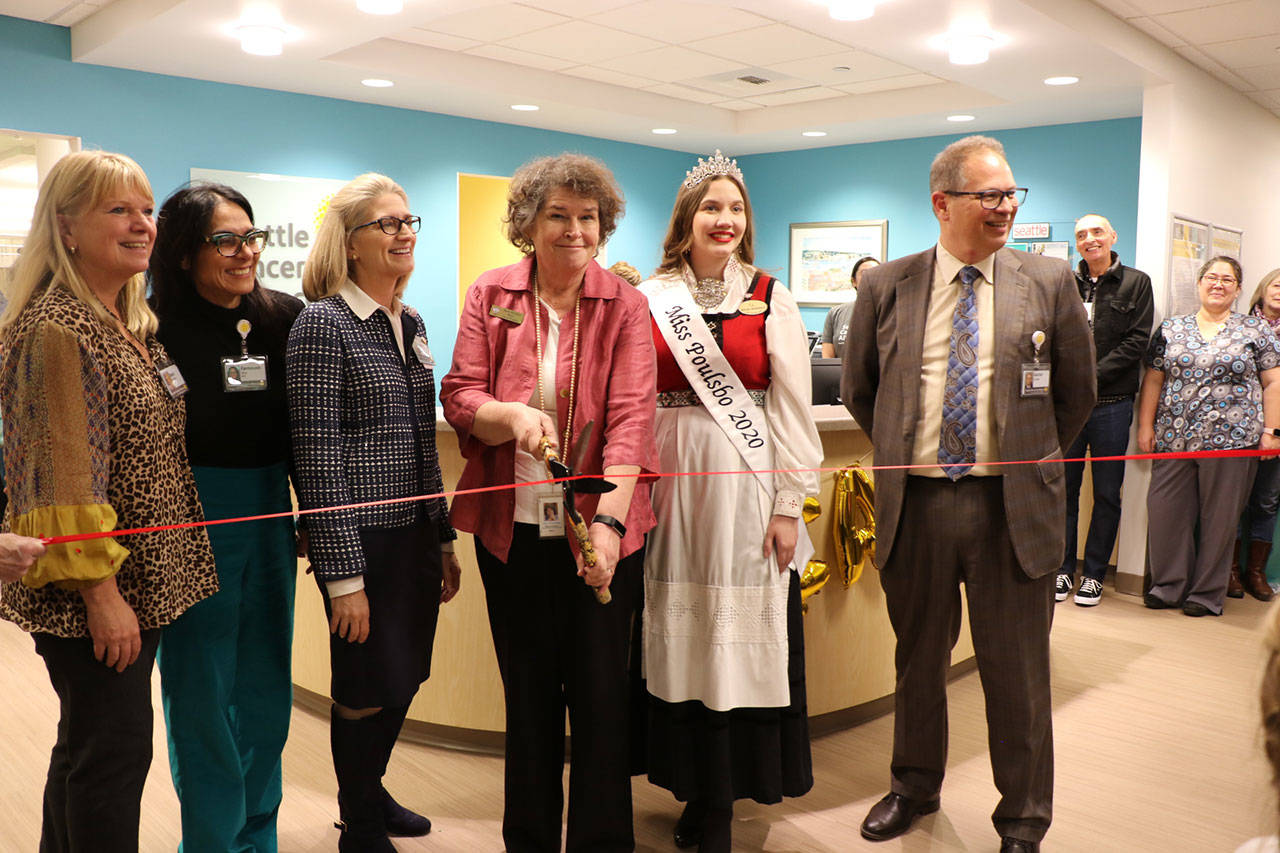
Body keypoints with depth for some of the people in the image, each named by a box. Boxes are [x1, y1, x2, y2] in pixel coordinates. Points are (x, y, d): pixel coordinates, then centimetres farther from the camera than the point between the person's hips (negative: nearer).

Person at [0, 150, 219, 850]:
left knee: (86, 745, 20)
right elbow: (60, 477, -20)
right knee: (114, 754, 2)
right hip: (92, 591, -9)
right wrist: (100, 592, -20)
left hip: (137, 580, 9)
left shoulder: (133, 325, 12)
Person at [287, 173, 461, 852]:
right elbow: (318, 458, -16)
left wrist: (445, 539, 16)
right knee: (369, 687, 7)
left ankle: (370, 791, 42)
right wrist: (344, 574, -18)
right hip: (362, 539, -7)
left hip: (416, 535, 7)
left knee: (404, 679, 18)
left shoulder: (409, 324, 11)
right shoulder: (323, 324, -12)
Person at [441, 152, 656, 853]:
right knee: (528, 694, 14)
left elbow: (631, 416, -13)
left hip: (599, 529, -1)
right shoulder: (491, 295, 4)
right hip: (512, 529, 2)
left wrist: (609, 518, -26)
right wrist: (515, 415, -23)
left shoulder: (623, 305, -2)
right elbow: (459, 397, -1)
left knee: (601, 695, 4)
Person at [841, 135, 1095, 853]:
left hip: (1013, 506, -1)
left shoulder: (1050, 282, 1)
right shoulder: (886, 287, 2)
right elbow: (860, 390, 13)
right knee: (918, 660, 17)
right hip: (914, 503, 1)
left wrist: (1034, 459, 12)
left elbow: (1079, 391, 10)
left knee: (1017, 673, 9)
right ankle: (915, 788, 39)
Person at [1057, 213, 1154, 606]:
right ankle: (1062, 569, 17)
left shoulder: (1136, 283, 5)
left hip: (1111, 403, -1)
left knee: (1106, 493, 5)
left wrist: (1092, 376, -13)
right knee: (1064, 489, 6)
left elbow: (1137, 341, -3)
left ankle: (1094, 574, 15)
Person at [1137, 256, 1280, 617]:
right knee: (1166, 511, 1)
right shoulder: (1171, 329, 10)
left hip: (1231, 438, -2)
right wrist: (1145, 426, 4)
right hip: (1174, 438, 2)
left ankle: (1207, 593, 17)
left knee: (1220, 517, 4)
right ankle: (1168, 586, 16)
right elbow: (1153, 380, 10)